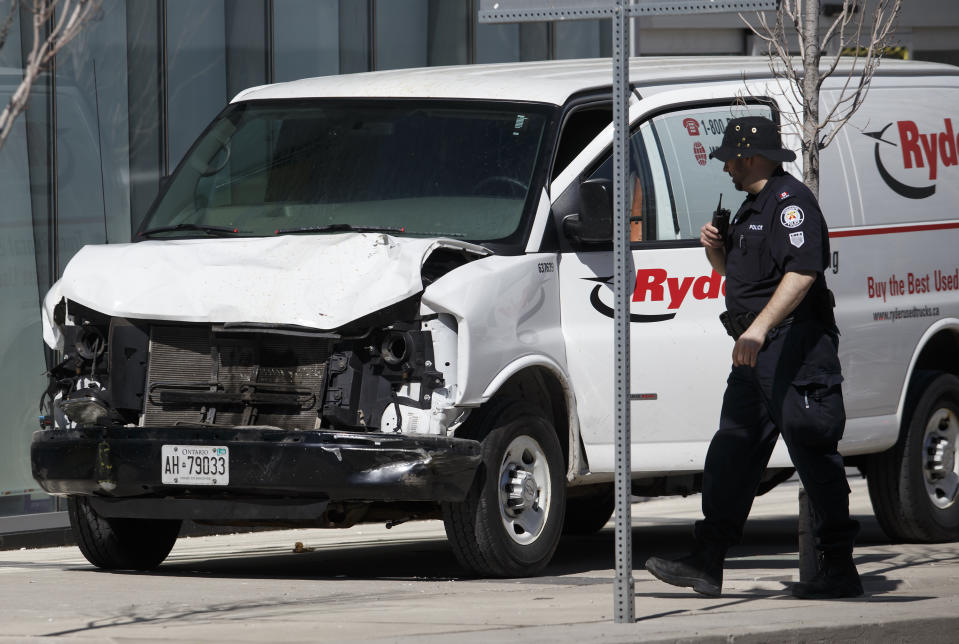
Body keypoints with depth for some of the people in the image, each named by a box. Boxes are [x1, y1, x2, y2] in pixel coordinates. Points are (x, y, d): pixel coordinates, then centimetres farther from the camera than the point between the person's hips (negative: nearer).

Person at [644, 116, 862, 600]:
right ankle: (706, 563, 9)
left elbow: (803, 272, -26)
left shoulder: (791, 202, -13)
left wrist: (759, 328, -34)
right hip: (758, 354, 11)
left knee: (813, 451, -8)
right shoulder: (753, 207, 20)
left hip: (795, 346, -11)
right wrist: (715, 248, 9)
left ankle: (840, 569, -4)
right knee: (732, 449, 8)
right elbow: (735, 272, 32)